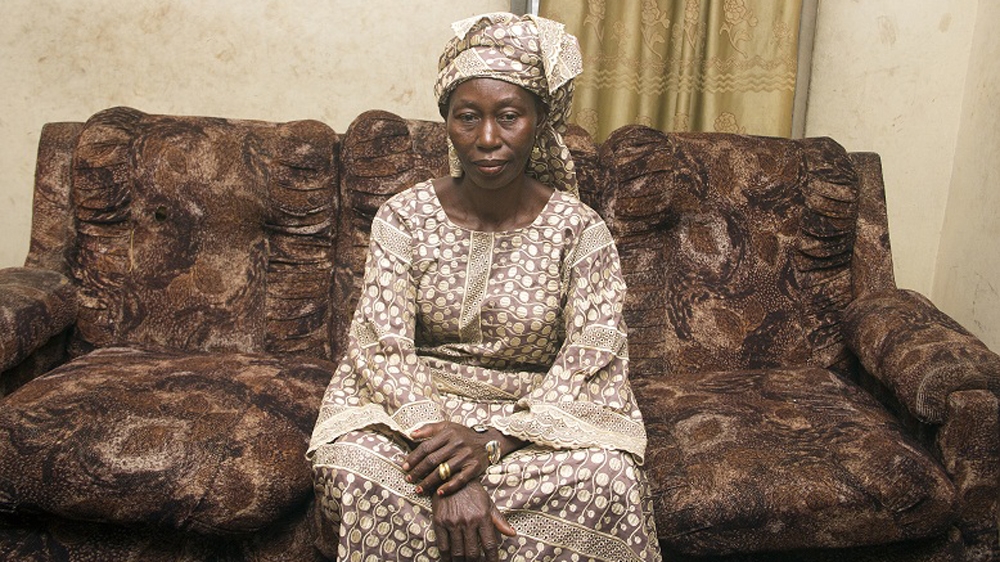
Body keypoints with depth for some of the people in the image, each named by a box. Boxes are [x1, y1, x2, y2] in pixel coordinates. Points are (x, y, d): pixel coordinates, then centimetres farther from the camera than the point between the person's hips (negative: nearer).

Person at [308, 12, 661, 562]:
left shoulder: (579, 230, -6)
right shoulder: (405, 218, -4)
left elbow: (591, 362, -11)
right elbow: (382, 347, -12)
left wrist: (496, 440, -27)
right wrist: (443, 456, -29)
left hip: (537, 411, 0)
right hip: (417, 404, 0)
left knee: (607, 473, -29)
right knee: (355, 463, -30)